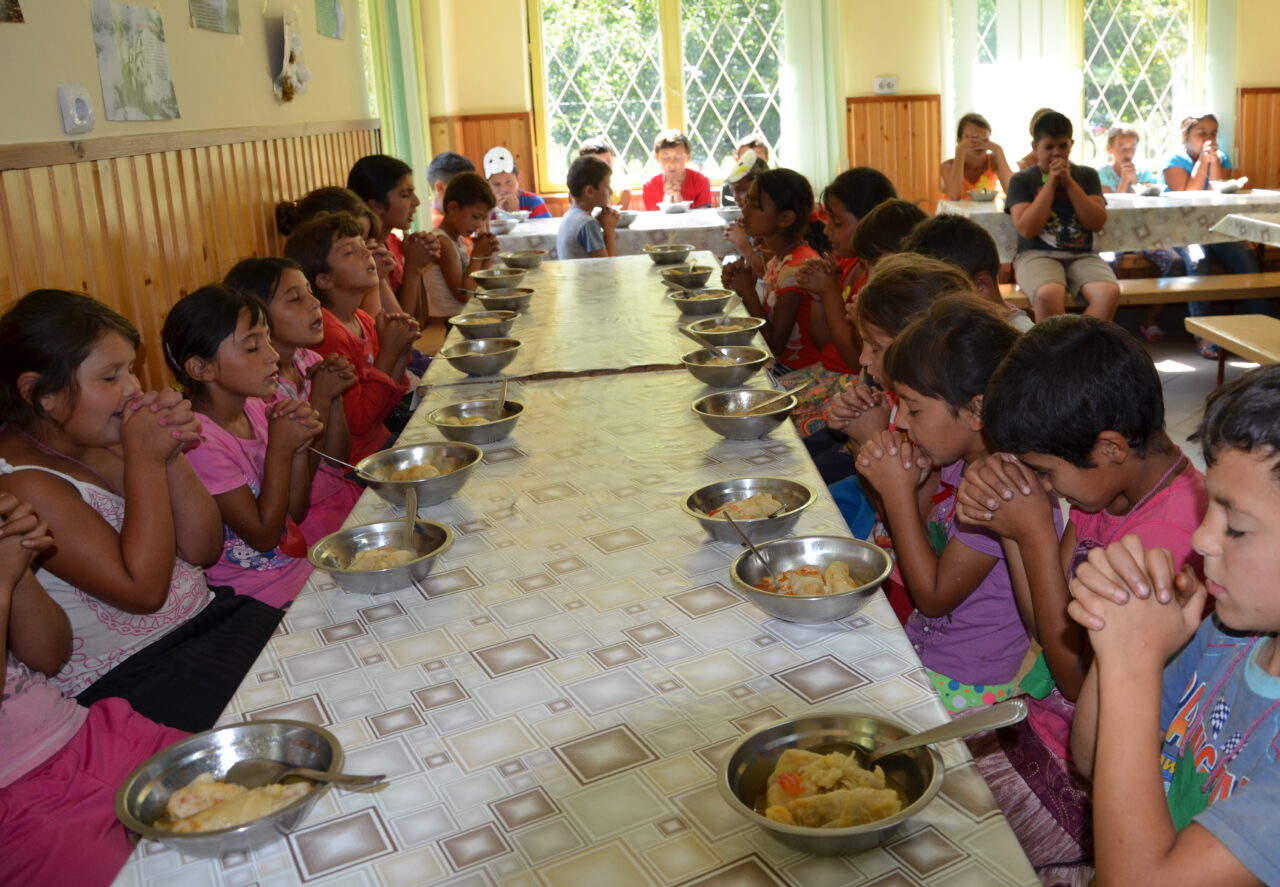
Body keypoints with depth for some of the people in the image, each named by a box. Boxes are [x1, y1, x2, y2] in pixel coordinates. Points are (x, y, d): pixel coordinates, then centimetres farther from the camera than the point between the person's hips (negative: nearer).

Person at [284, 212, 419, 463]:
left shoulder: (364, 322, 6)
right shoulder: (327, 334, -19)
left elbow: (379, 412, 8)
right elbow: (358, 422, -18)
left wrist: (402, 353, -5)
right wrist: (388, 352, -15)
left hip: (380, 442, 8)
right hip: (353, 464, -8)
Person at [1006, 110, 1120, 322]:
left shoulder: (1087, 175, 15)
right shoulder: (1022, 180, 6)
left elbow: (1097, 223, 3)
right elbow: (1027, 229, -8)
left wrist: (1069, 182, -2)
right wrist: (1051, 182, -6)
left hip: (1082, 255, 3)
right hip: (1037, 255, -3)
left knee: (1109, 292, -30)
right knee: (1049, 294, -38)